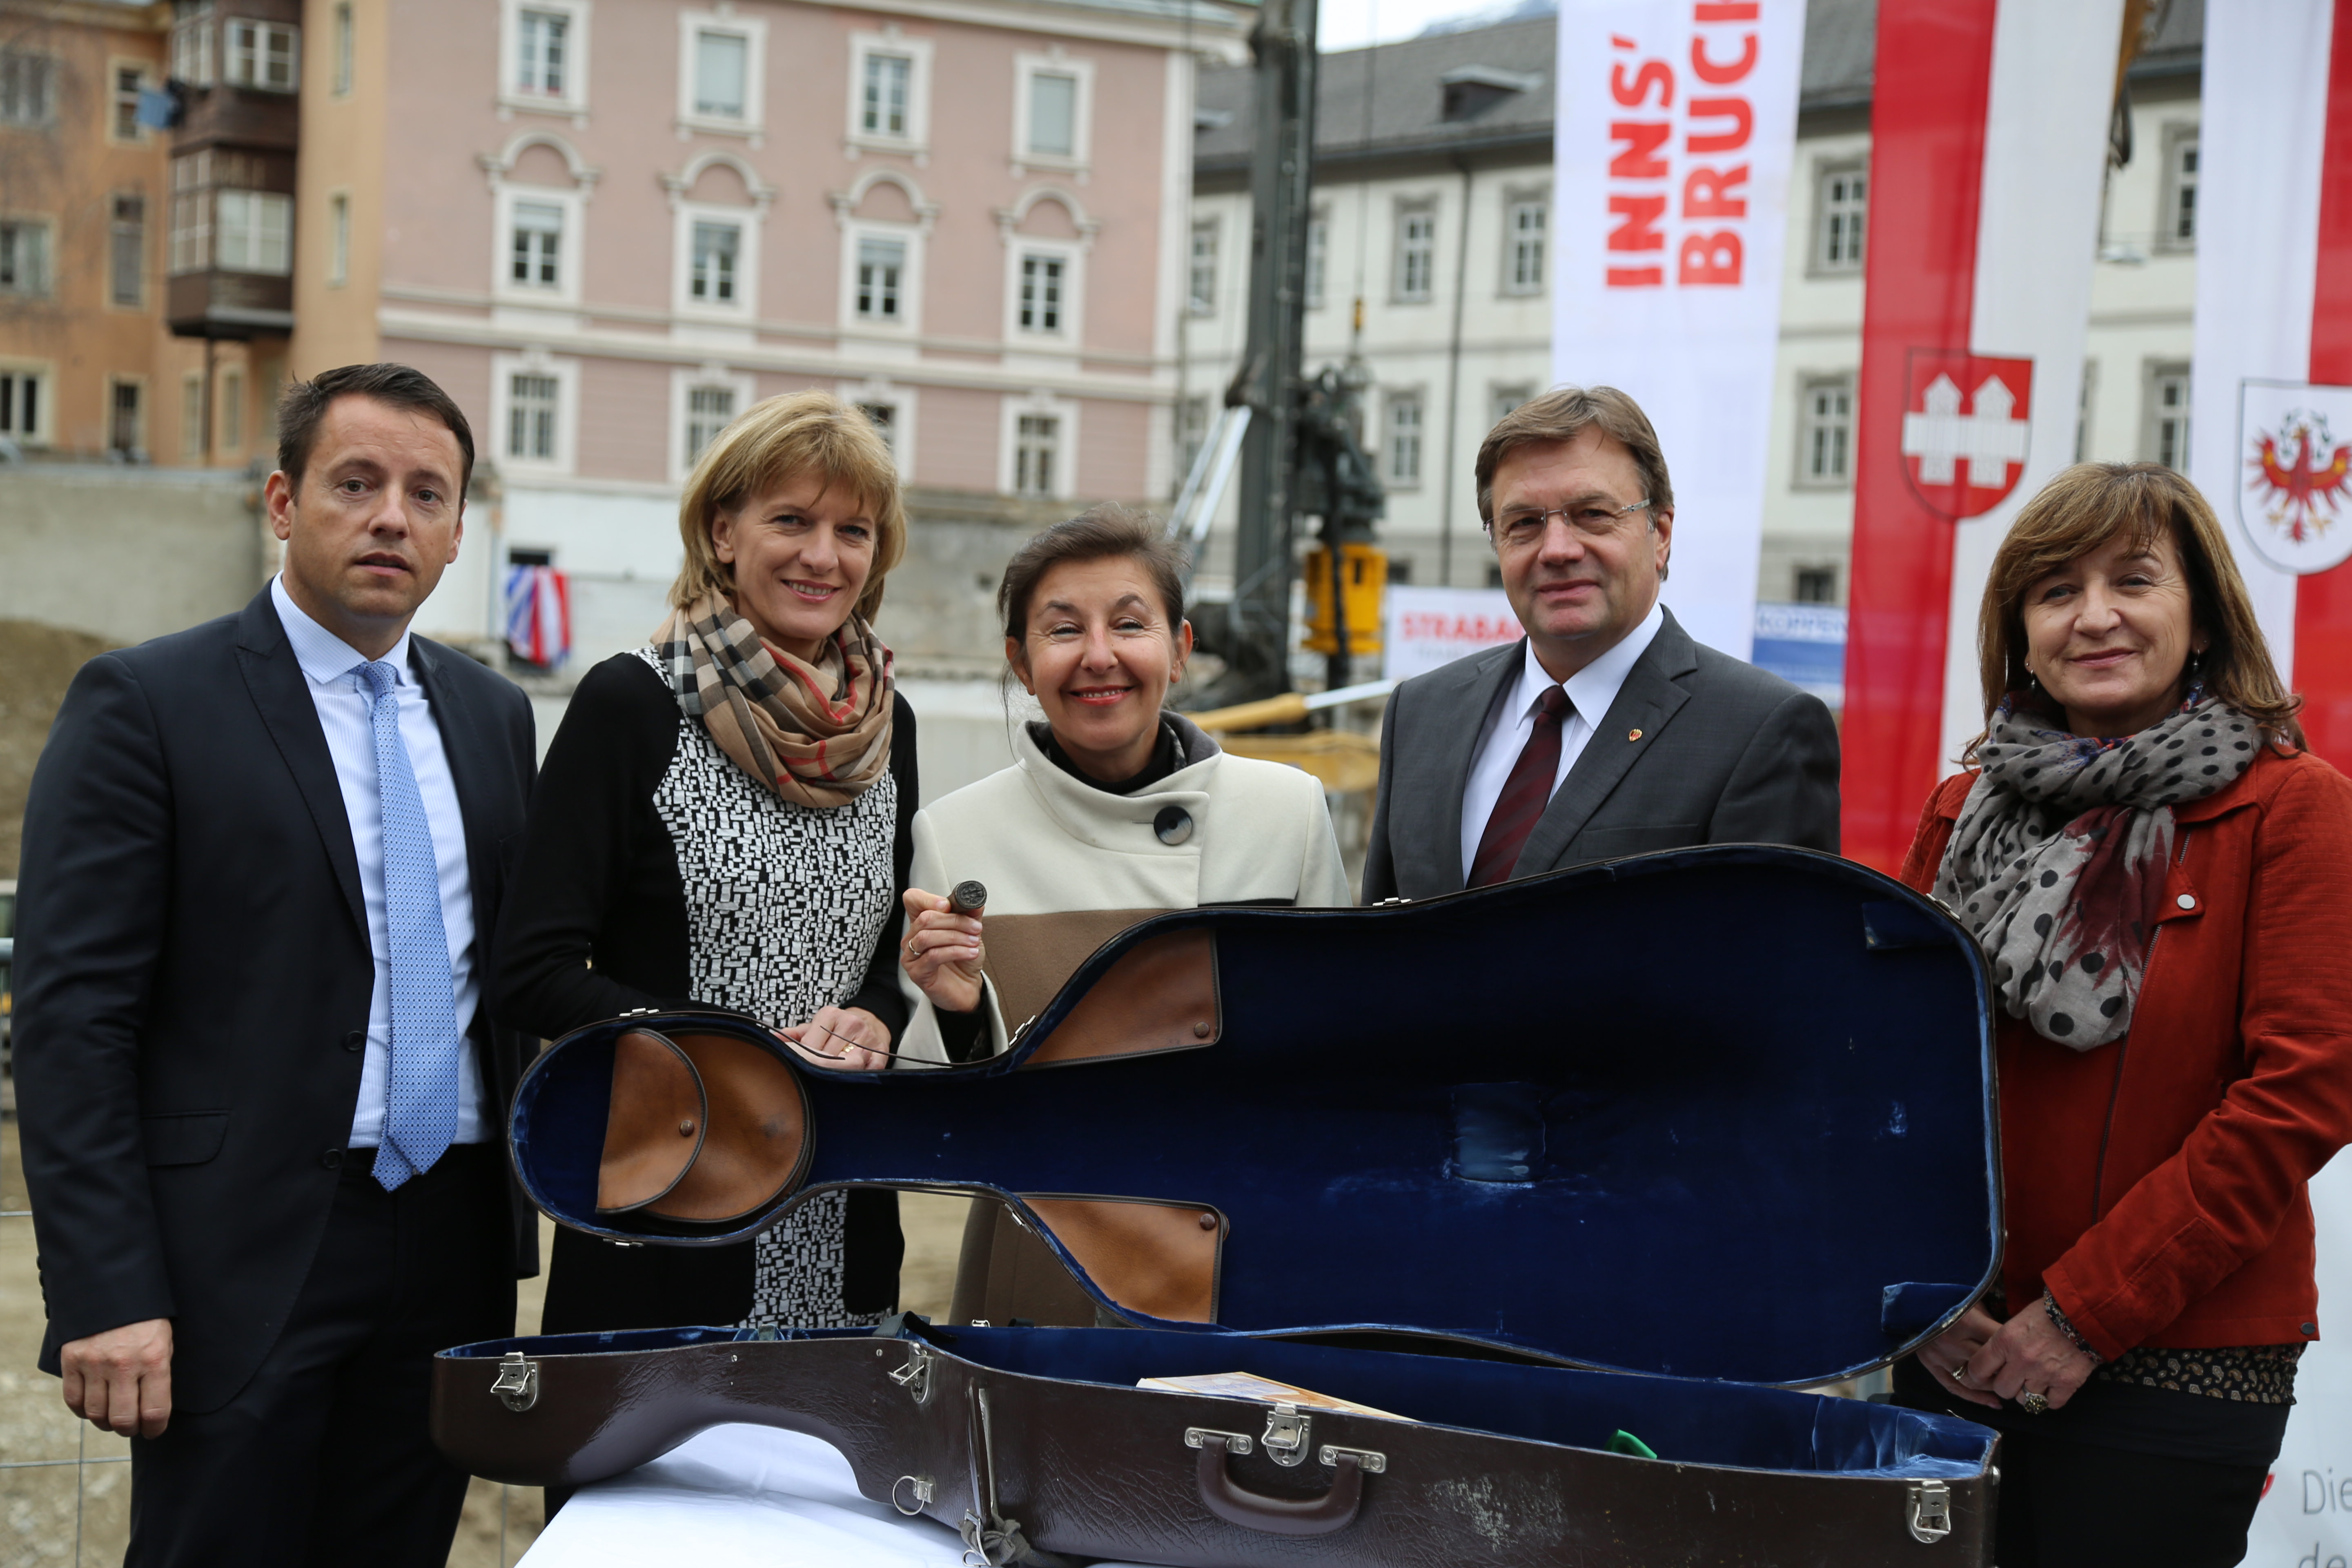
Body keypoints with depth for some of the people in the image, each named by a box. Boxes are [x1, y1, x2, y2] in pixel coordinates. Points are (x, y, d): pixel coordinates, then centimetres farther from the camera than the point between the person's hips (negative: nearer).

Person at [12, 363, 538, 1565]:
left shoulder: (493, 715, 13)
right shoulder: (145, 703, -5)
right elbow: (71, 1016, -10)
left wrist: (516, 1225, 12)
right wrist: (106, 1296, -16)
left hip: (450, 1252, 5)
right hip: (246, 1261, -5)